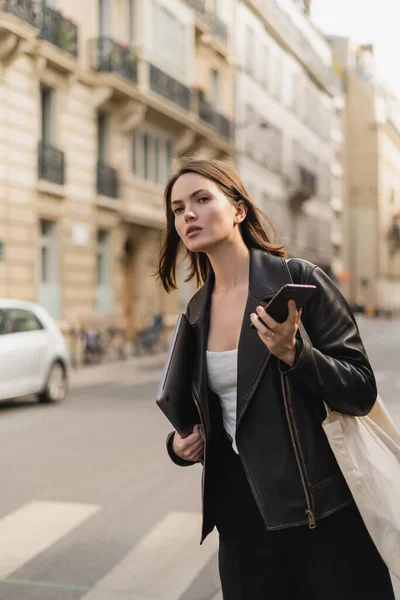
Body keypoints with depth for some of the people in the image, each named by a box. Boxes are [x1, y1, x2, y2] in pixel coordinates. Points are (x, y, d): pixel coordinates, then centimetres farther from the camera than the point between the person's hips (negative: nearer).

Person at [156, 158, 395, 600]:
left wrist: (291, 353, -26)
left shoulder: (298, 280, -10)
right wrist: (181, 443, 1)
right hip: (240, 508, 5)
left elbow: (362, 392, -12)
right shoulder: (198, 311, 7)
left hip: (319, 506, -5)